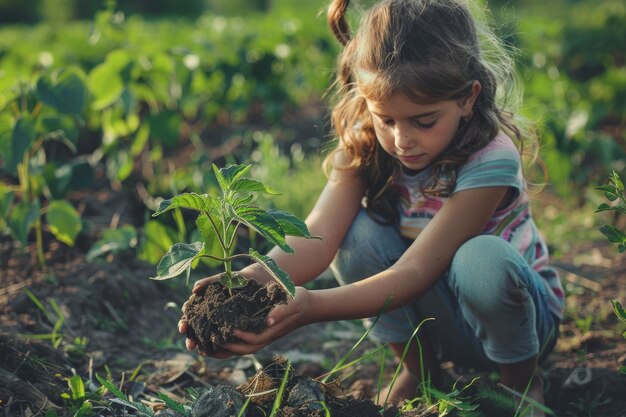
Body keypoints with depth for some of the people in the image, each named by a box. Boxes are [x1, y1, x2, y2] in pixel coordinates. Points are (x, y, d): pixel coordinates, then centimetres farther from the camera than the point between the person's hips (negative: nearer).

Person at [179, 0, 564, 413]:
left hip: (515, 311, -3)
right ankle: (419, 369, 0)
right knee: (359, 233, -25)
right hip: (435, 315, 3)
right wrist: (253, 281, -51)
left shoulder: (491, 160, -30)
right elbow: (318, 236, -30)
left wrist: (311, 306, -49)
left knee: (482, 258, -37)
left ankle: (524, 382, -5)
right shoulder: (366, 145, -16)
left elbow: (415, 272, -35)